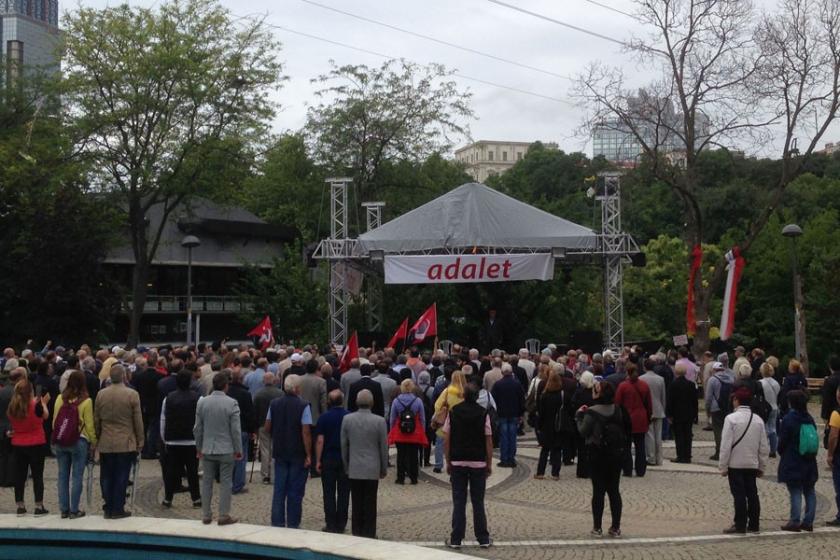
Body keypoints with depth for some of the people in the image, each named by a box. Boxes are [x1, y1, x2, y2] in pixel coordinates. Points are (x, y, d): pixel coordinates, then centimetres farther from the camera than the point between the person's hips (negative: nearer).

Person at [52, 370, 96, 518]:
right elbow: (89, 425, -8)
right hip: (79, 441, -3)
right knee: (77, 476, 3)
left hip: (60, 442, 3)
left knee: (63, 475, 10)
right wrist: (94, 442, 3)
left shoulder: (60, 399, -1)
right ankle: (74, 510, 5)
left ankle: (64, 509, 15)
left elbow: (54, 421, 5)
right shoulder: (86, 401, -9)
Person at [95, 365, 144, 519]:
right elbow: (138, 421, -5)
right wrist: (140, 442, 4)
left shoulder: (101, 394, 1)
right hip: (125, 444, -3)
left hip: (105, 444, 3)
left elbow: (96, 420, 8)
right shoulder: (132, 394, -9)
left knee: (107, 477, 9)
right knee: (121, 477, 2)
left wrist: (97, 439, 18)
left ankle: (108, 508, 13)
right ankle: (118, 509, 3)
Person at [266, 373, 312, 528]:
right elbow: (306, 432, -17)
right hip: (298, 454, -4)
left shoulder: (274, 404, 0)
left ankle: (277, 523, 11)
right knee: (295, 491, 5)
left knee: (279, 490, 9)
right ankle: (292, 525, 9)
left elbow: (267, 427, 5)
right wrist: (308, 455, -13)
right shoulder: (303, 406, -14)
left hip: (280, 452, 4)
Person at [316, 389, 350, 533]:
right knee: (343, 493, 7)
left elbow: (320, 441, -8)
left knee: (329, 493, 4)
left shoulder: (324, 418, -5)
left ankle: (331, 525, 3)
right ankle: (341, 525, 9)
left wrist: (318, 461, -2)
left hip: (328, 459, -1)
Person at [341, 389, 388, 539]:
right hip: (372, 470, -2)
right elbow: (384, 448, -2)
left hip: (354, 470, 2)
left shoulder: (347, 419, -3)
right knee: (370, 504, 4)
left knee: (357, 504, 8)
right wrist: (384, 469, 10)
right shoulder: (379, 421, -9)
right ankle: (369, 534, 7)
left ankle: (357, 534, 12)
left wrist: (346, 467, 15)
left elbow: (343, 445, 4)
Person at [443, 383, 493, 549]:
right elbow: (488, 441, -4)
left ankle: (455, 539, 6)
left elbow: (446, 440, 0)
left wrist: (448, 462, 8)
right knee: (478, 502, 6)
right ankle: (483, 539, 11)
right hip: (478, 463, -1)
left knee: (458, 502, 5)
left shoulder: (453, 412, 0)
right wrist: (489, 464, 5)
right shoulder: (483, 413, -5)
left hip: (457, 462, 1)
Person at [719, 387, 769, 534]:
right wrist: (761, 466, 15)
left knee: (739, 495, -2)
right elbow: (764, 446, 6)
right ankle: (753, 525, 16)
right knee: (752, 494, 11)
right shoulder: (758, 420, 3)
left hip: (735, 463, -5)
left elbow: (725, 445, -14)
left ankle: (740, 525, 0)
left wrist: (723, 466, -7)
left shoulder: (731, 419, -13)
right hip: (752, 463, 5)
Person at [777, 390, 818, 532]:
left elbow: (782, 441, -10)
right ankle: (808, 521, 14)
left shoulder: (788, 419, -14)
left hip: (792, 463, -6)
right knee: (809, 492, 11)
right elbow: (814, 440, 8)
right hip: (809, 463, 6)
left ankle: (795, 522, -5)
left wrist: (781, 452, 9)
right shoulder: (809, 419, 4)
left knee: (795, 493, -4)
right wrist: (812, 455, 17)